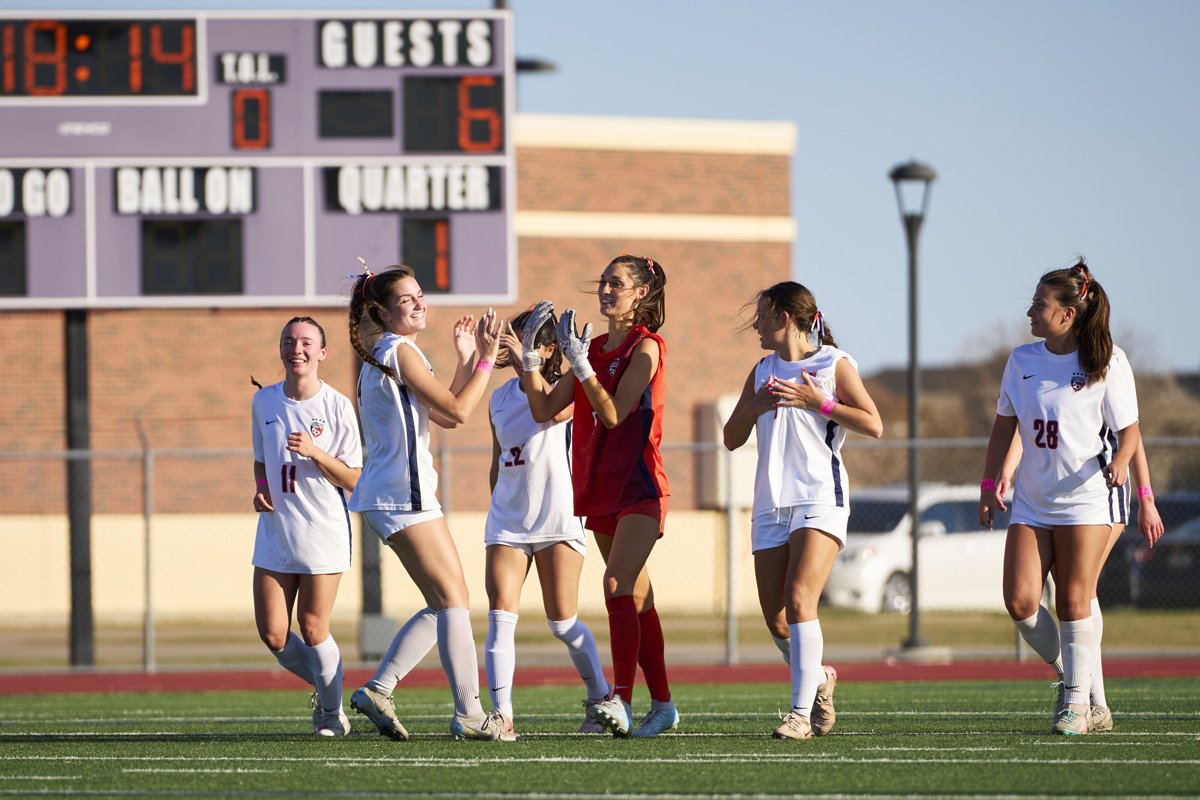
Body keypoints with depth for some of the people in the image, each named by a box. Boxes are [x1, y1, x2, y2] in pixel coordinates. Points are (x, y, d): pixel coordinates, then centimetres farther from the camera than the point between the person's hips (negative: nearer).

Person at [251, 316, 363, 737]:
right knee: (272, 633, -1)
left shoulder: (337, 406, -6)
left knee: (313, 629, -3)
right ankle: (323, 686, 26)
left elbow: (352, 479, -6)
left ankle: (332, 710, 20)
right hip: (274, 532, 4)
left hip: (323, 532, -4)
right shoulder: (264, 401, 6)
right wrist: (260, 487, 0)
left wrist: (315, 452, -21)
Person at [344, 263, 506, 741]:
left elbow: (447, 416, 20)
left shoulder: (387, 355, 21)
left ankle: (377, 691, 9)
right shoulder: (399, 351, -10)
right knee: (454, 598, -10)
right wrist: (486, 359, -5)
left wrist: (466, 359, 17)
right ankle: (469, 715, -12)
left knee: (442, 605, 12)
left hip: (388, 496, 10)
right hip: (404, 492, -10)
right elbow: (458, 411, -12)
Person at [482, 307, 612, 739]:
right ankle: (501, 714, -16)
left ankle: (600, 700, 20)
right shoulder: (499, 399, 14)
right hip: (507, 521, 4)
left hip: (558, 520, -4)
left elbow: (555, 410, -27)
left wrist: (521, 361, -28)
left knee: (563, 622, -2)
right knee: (500, 615, -12)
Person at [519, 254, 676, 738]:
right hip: (601, 489, 8)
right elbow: (545, 409, 11)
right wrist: (529, 353, 2)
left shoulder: (646, 348, -8)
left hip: (639, 486, -8)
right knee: (637, 600, 11)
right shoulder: (595, 348, 13)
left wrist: (578, 361, -20)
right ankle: (662, 705, 17)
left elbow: (613, 413, -17)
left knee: (617, 586, -21)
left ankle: (621, 700, -27)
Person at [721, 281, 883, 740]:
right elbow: (731, 439, 18)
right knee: (775, 617, 2)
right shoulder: (763, 372, 18)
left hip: (819, 498, -6)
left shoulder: (834, 363, 2)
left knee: (799, 599, -21)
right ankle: (818, 680, 29)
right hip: (772, 504, 6)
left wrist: (819, 403, -12)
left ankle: (801, 714, -21)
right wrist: (755, 405, -1)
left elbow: (873, 426, -4)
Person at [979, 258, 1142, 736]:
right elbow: (1004, 425, 16)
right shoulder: (1022, 361, 6)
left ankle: (1077, 703, 4)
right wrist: (989, 485, 13)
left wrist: (1120, 460, -23)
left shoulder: (1107, 362, -6)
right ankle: (1068, 672, 16)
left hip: (1086, 500, -4)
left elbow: (1129, 430, -2)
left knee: (1073, 603, -6)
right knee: (1020, 603, -7)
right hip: (1031, 503, 4)